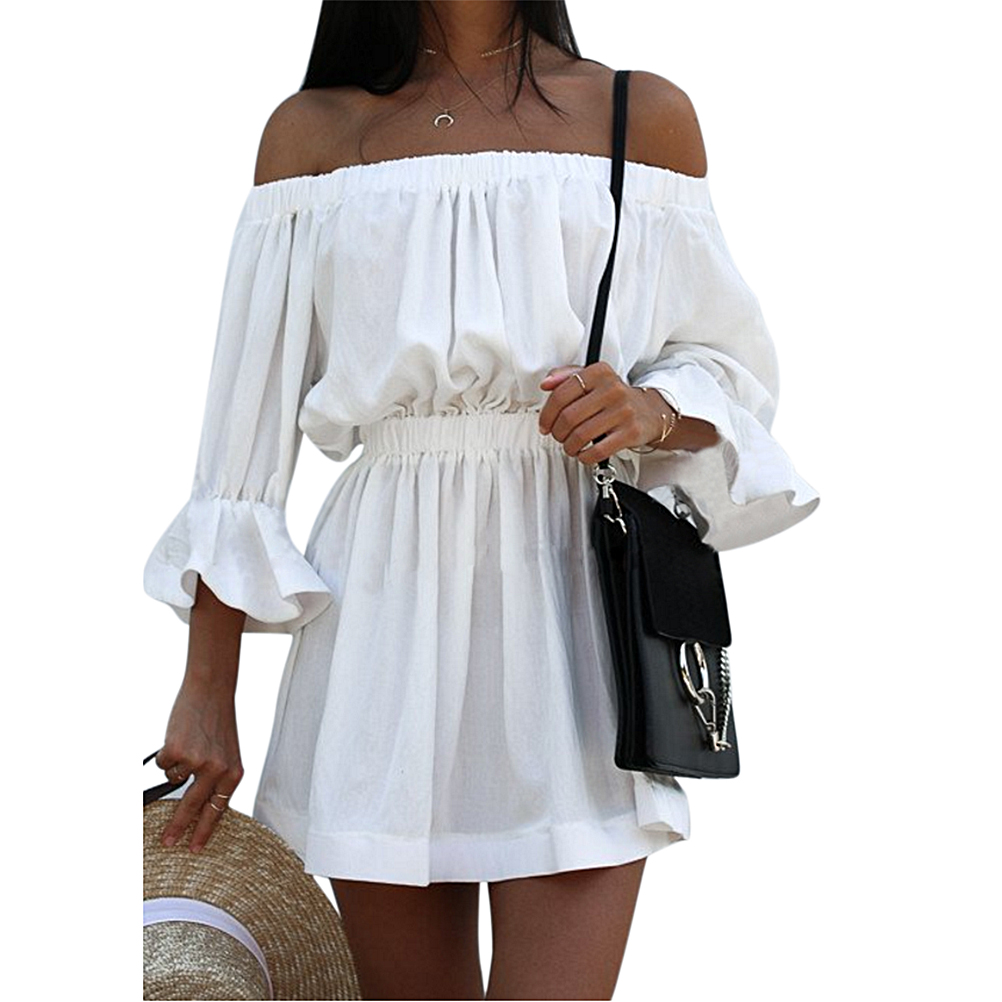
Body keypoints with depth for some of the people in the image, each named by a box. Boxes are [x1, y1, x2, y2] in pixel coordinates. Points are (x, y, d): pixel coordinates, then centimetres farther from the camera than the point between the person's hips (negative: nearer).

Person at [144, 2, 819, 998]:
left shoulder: (643, 115, 8)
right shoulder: (312, 131, 9)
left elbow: (727, 363, 11)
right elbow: (247, 420, 6)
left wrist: (651, 409, -13)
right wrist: (206, 689, 3)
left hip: (569, 589, -1)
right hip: (387, 607, 1)